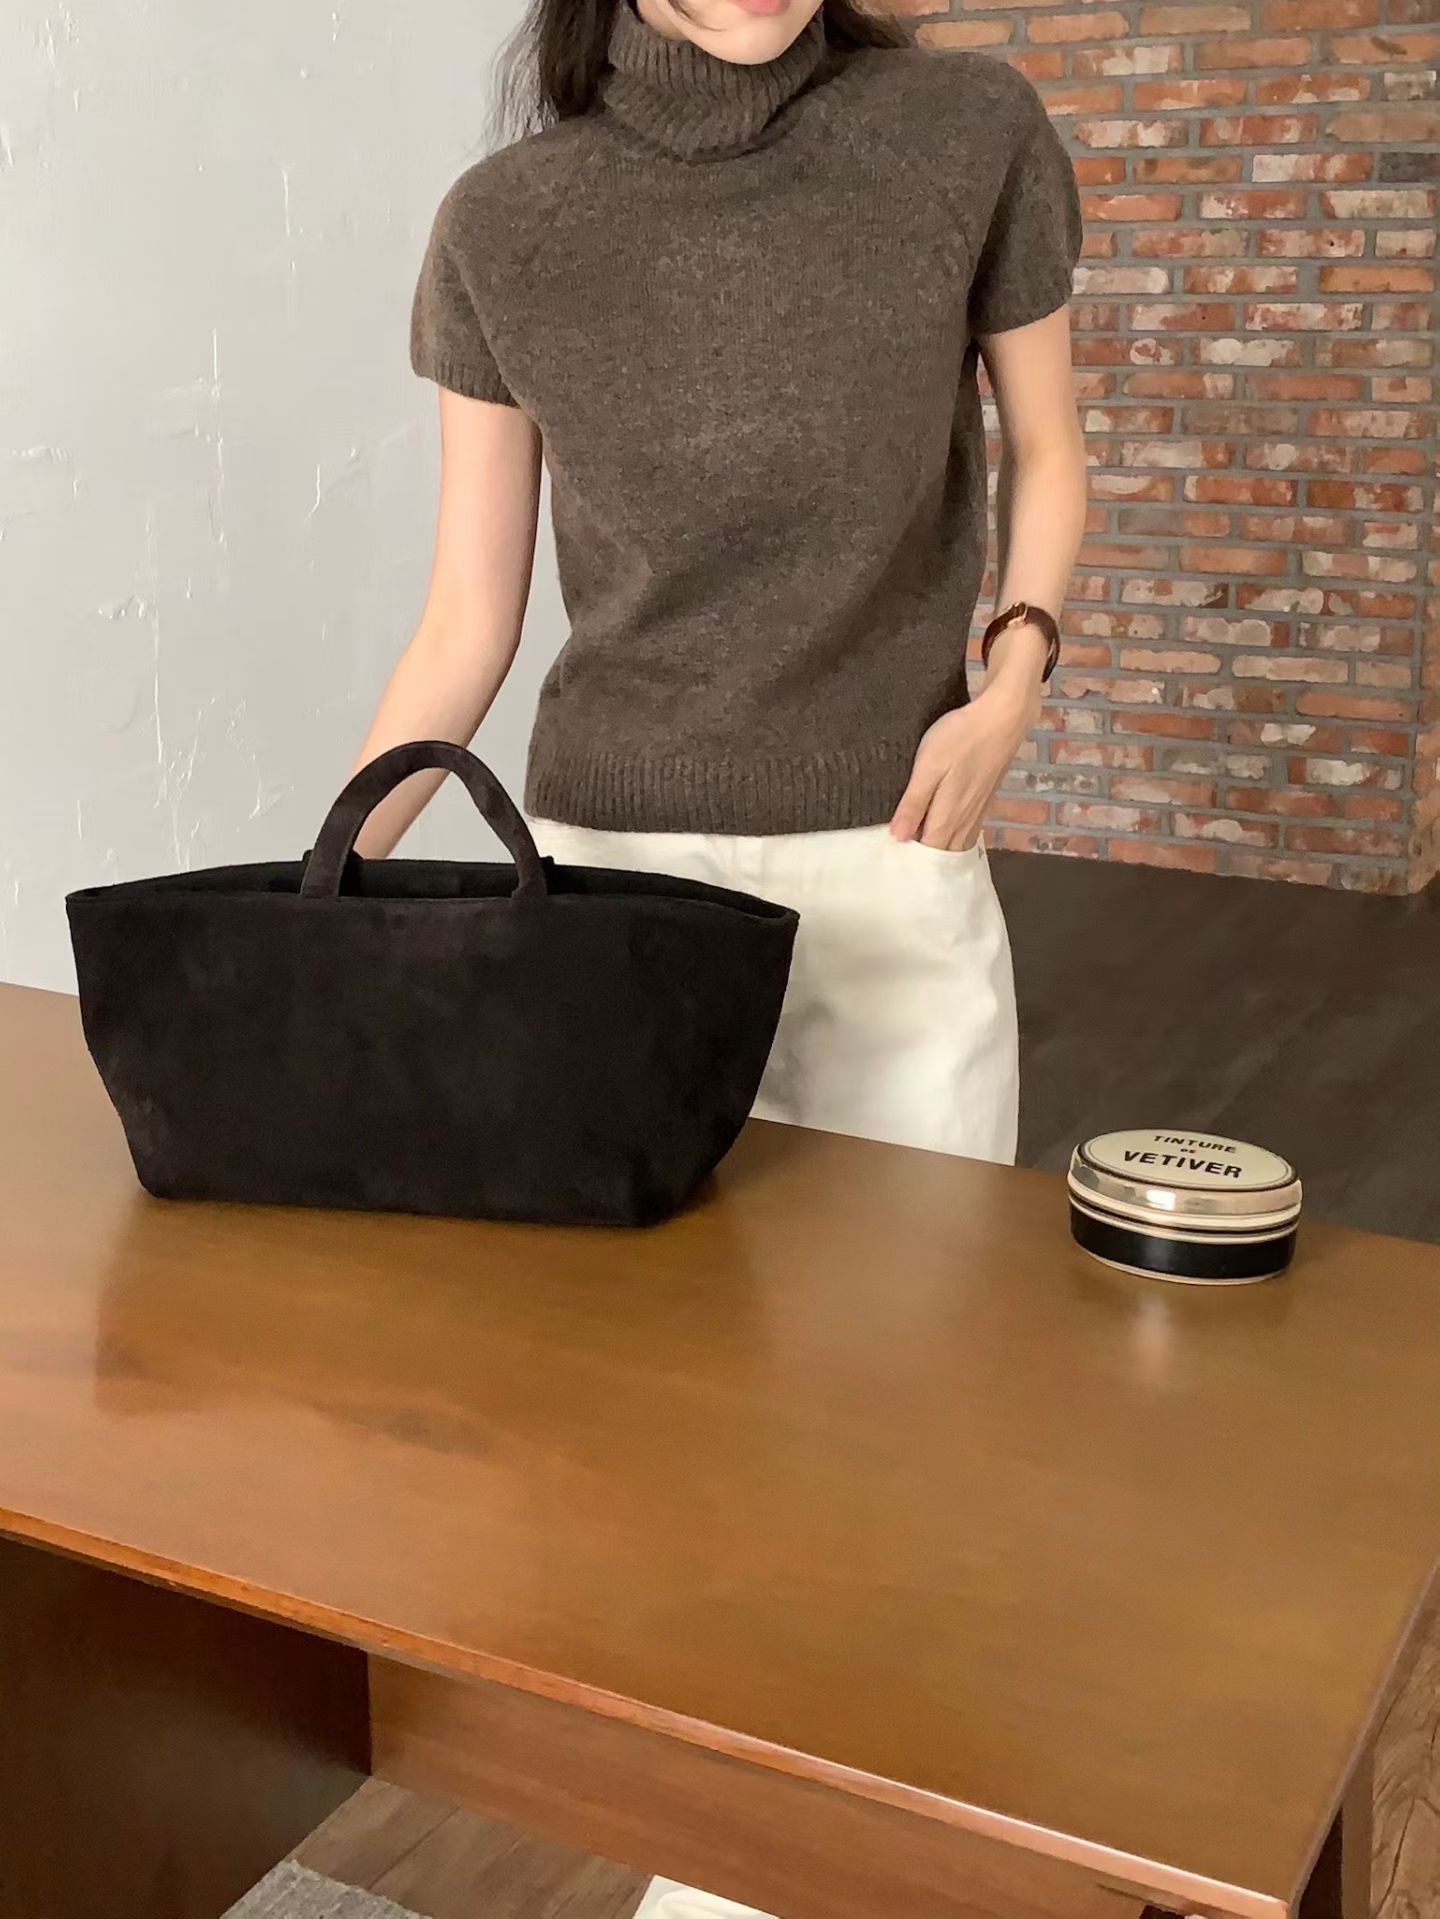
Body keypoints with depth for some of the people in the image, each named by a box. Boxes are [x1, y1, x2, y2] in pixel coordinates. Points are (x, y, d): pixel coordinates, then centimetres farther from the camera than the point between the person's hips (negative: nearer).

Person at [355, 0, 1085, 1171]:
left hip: (893, 858, 0)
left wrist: (1016, 678, -9)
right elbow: (468, 621, -2)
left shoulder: (970, 134, -8)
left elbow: (1045, 451, 7)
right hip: (610, 854, 0)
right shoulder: (504, 227, -6)